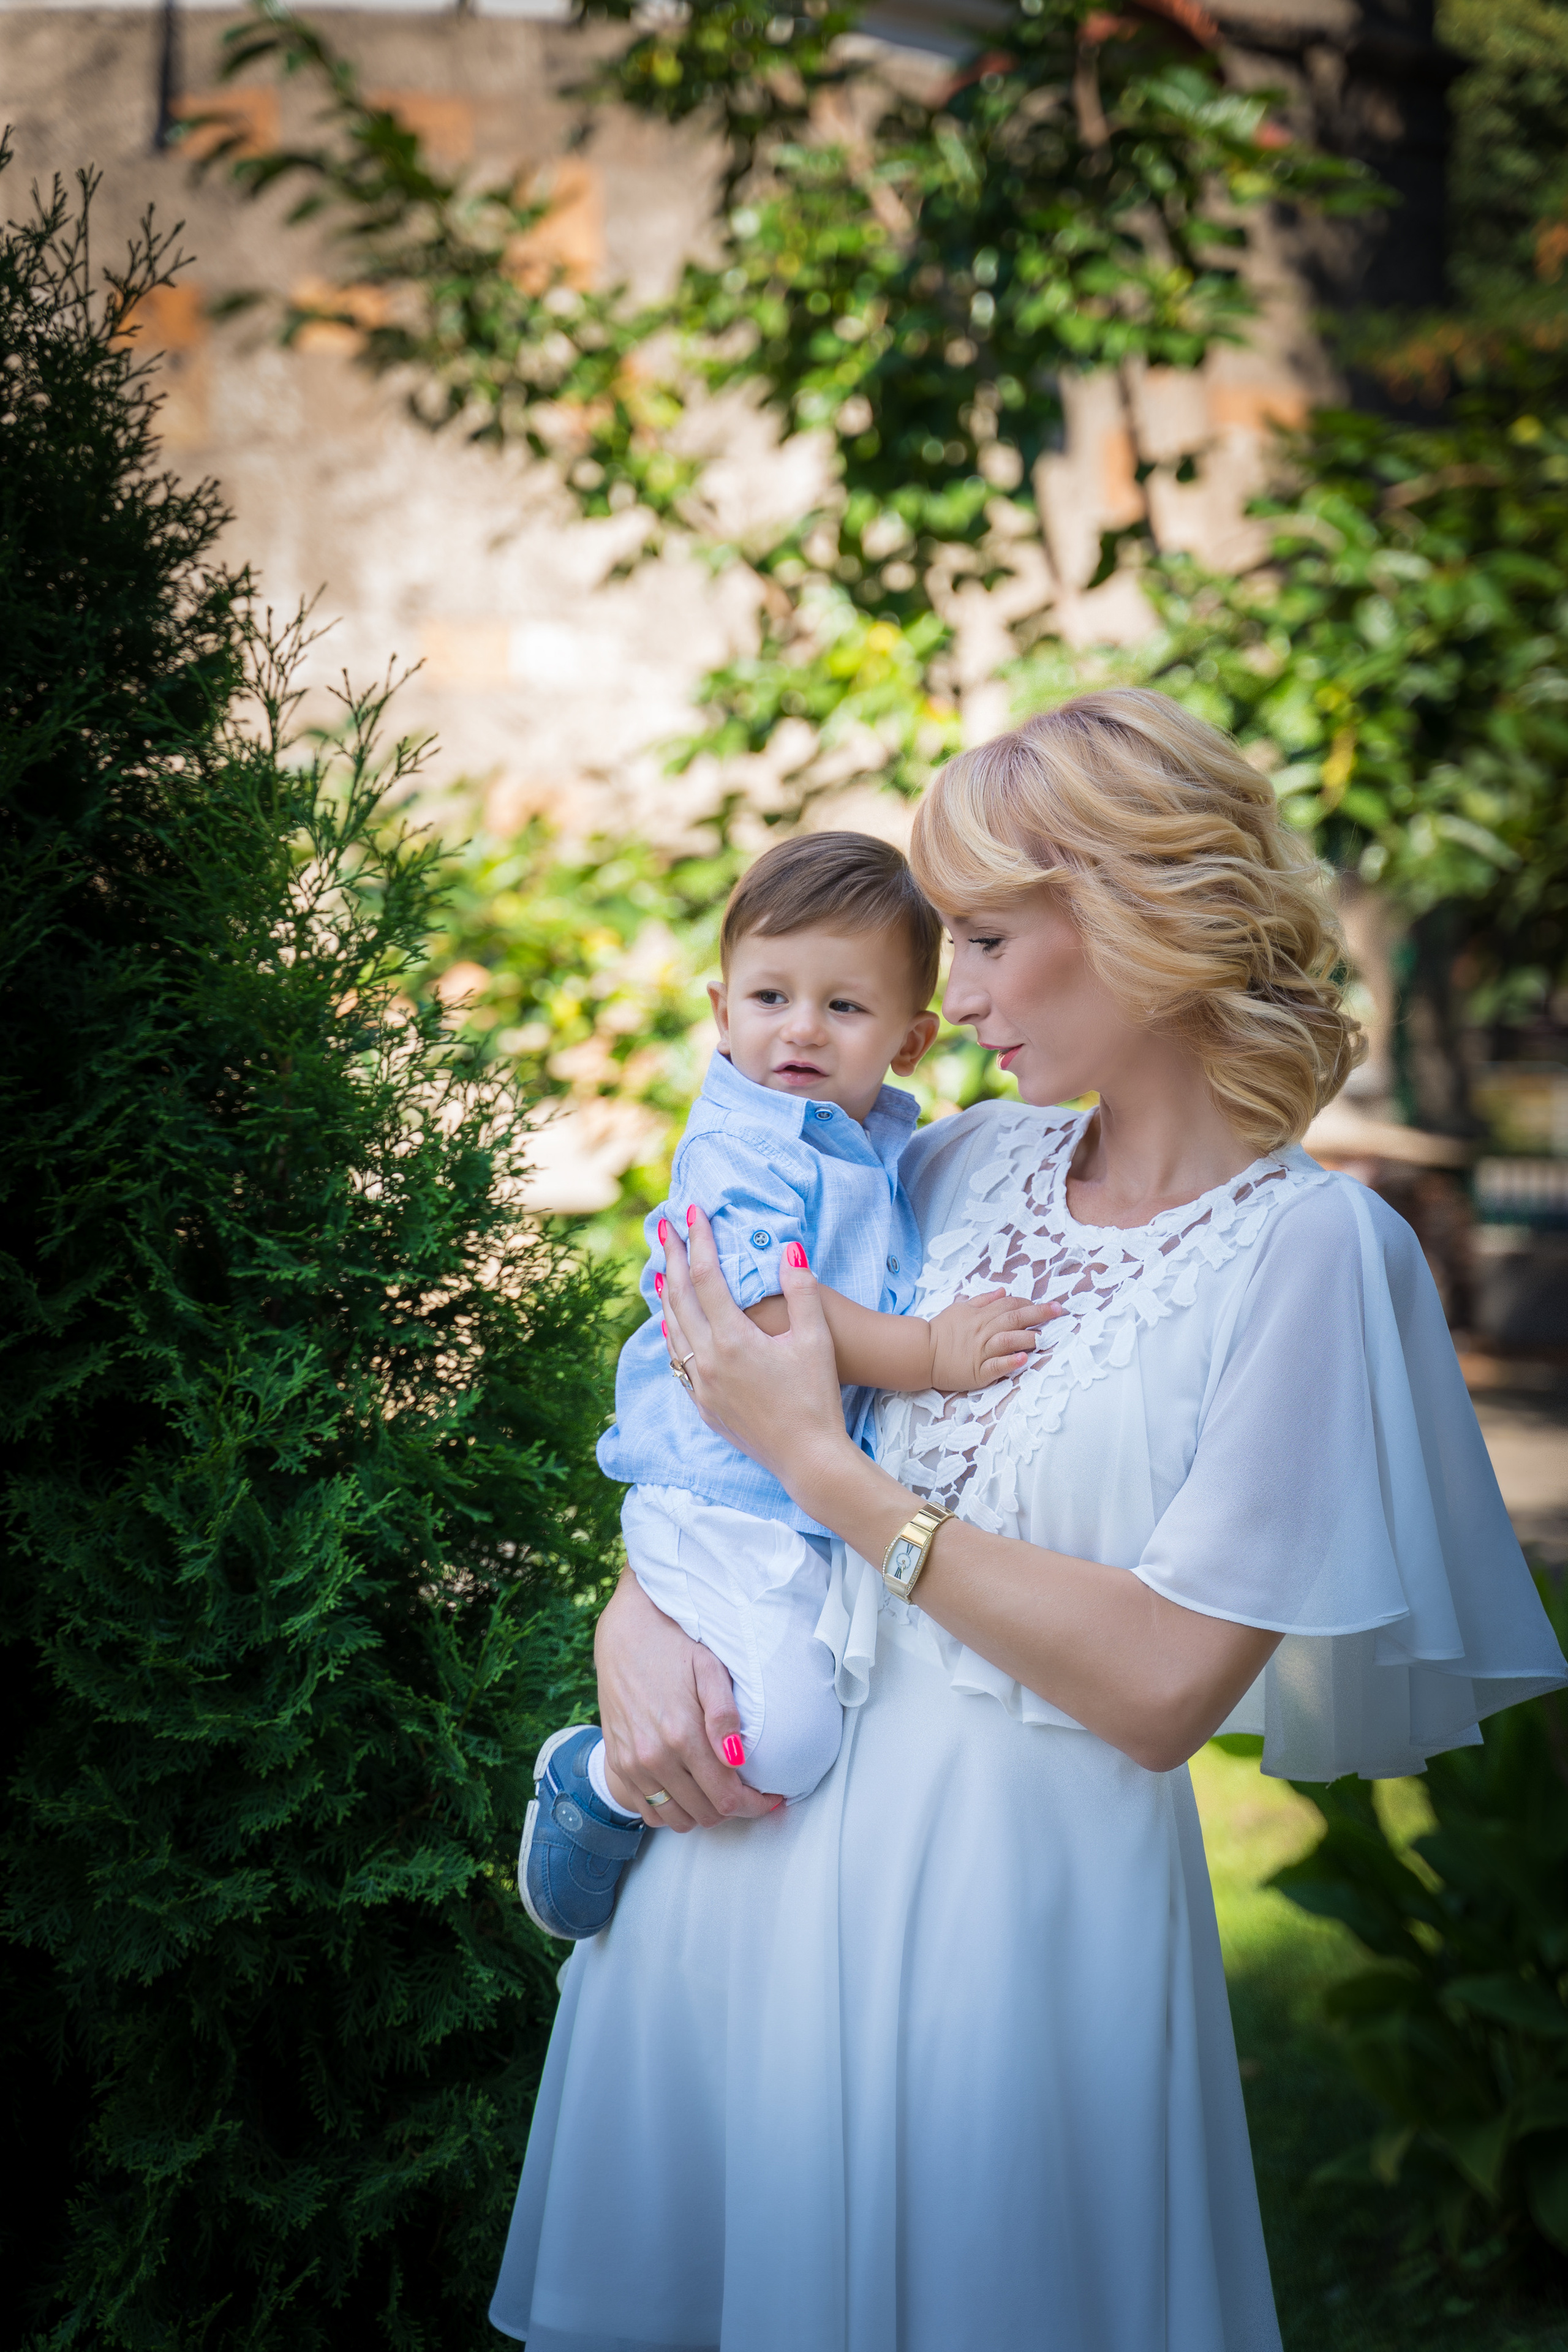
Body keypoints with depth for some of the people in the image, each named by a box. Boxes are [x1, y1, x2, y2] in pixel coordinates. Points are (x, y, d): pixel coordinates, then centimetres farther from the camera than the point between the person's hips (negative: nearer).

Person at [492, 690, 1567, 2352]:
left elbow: (1162, 1688, -18)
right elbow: (711, 1393, 14)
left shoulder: (1308, 1250, -13)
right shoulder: (965, 1169, 3)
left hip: (1013, 1881, -5)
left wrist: (823, 1465, -15)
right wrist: (641, 1609, -6)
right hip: (758, 1817, 6)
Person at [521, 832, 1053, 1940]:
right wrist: (928, 1352, -26)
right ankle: (597, 1786, 5)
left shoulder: (889, 1151, 12)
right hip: (726, 1499, -9)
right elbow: (772, 1311, -25)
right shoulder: (736, 1153, -14)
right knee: (789, 1732, -21)